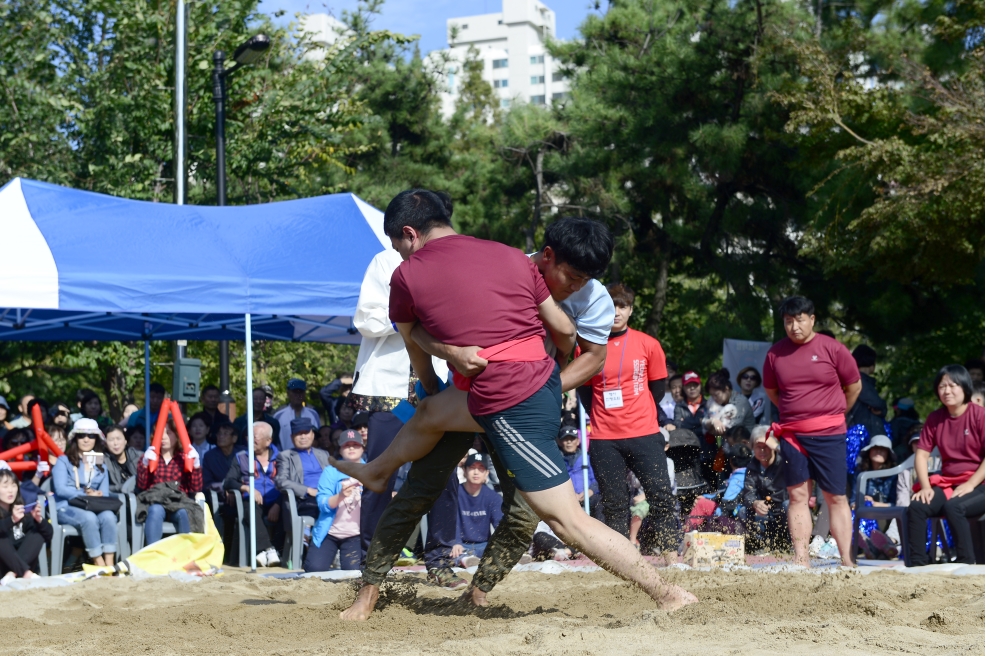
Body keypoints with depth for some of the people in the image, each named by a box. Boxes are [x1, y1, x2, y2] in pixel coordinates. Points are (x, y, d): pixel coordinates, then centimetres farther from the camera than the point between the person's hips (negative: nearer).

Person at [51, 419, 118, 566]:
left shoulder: (100, 463, 20)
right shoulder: (63, 460, 7)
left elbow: (104, 493, 9)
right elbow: (60, 489, -8)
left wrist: (97, 495, -16)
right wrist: (86, 495, -17)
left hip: (94, 508, 4)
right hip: (67, 507, -4)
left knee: (108, 516, -31)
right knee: (89, 517, -37)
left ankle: (110, 565, -37)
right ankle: (100, 566, -37)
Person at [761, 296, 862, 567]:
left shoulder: (832, 349, -3)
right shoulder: (775, 353, 5)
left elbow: (854, 386, 7)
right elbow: (771, 391, 19)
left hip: (828, 434, -3)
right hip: (792, 434, 3)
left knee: (836, 497, -1)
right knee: (797, 495, 0)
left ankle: (847, 561, 0)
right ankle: (801, 560, 1)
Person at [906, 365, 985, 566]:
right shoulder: (935, 419, 9)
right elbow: (921, 454, 6)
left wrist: (970, 485, -19)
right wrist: (925, 486, -9)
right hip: (947, 484, 5)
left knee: (953, 506, -35)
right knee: (916, 507, -22)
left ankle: (967, 563, -26)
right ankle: (917, 563, -20)